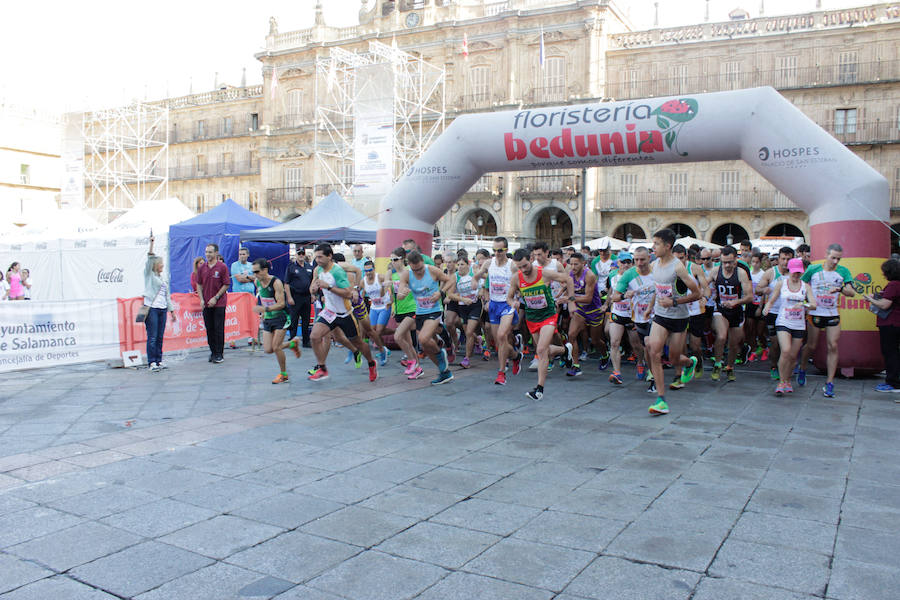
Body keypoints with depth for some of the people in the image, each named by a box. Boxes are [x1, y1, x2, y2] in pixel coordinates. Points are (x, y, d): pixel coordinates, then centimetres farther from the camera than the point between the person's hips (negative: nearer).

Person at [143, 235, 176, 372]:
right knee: (152, 337, -8)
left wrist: (172, 310, 18)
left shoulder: (163, 278, 19)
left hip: (162, 309, 6)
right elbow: (149, 260, -15)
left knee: (160, 337, 7)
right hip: (151, 308, -6)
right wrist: (151, 244, -25)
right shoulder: (149, 275, 2)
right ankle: (152, 362, -6)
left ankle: (159, 360, 12)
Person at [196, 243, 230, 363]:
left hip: (219, 303, -4)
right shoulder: (201, 268, 7)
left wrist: (215, 298, -10)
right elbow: (199, 285, 12)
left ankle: (219, 354, 5)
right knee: (209, 329, 8)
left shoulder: (222, 267, -5)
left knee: (218, 329, -2)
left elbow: (226, 285, -5)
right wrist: (201, 299, 0)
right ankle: (213, 352, 18)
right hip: (206, 304, 4)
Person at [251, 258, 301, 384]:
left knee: (276, 347, -10)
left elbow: (281, 304, -24)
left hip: (280, 317, -7)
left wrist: (265, 309, -35)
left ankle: (283, 374, 10)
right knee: (268, 350, 0)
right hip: (267, 318, 7)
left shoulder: (276, 282, -20)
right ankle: (292, 343, 26)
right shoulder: (257, 282, 0)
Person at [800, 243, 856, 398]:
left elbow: (852, 293, -7)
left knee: (833, 347, -6)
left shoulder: (843, 271, 1)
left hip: (833, 315, 1)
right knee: (811, 346, 5)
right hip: (814, 314, -1)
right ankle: (802, 369, 34)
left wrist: (840, 289, -26)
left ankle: (829, 383, -1)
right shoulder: (813, 269, -2)